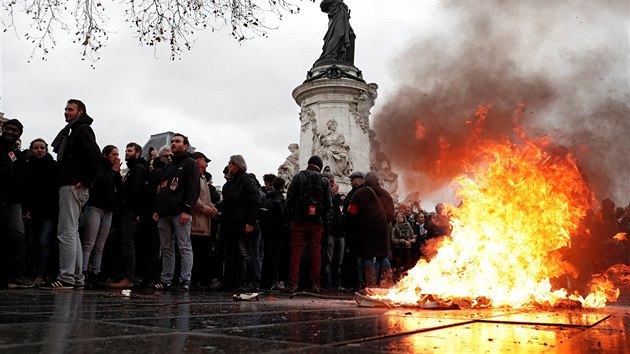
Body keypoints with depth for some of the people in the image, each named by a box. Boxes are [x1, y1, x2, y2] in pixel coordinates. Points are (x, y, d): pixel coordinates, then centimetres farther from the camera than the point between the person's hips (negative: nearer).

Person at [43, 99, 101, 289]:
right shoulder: (75, 131, 25)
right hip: (71, 187, 10)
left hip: (73, 187, -10)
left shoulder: (82, 129, -5)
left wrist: (85, 181, -18)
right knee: (72, 232, 11)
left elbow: (95, 155, -20)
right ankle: (77, 278, 15)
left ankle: (66, 278, -8)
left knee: (66, 232, -10)